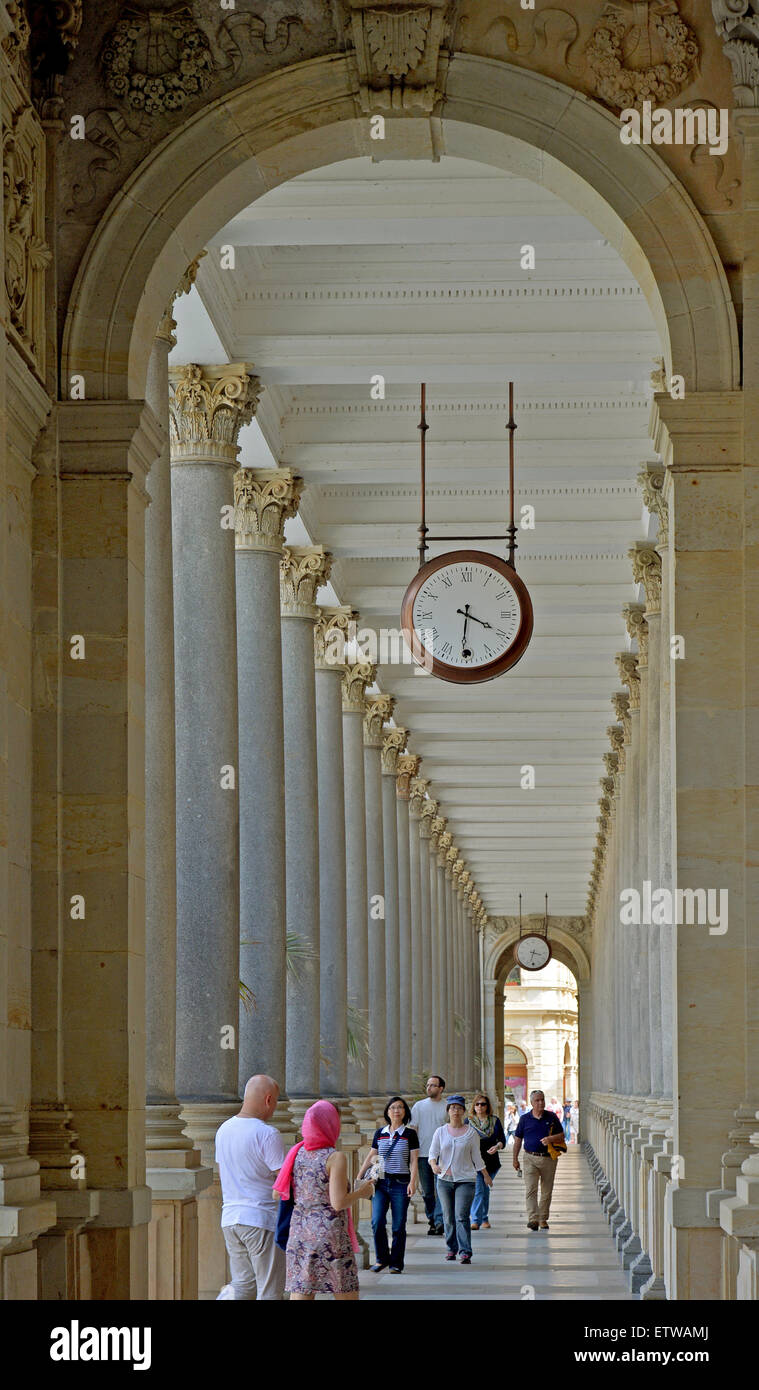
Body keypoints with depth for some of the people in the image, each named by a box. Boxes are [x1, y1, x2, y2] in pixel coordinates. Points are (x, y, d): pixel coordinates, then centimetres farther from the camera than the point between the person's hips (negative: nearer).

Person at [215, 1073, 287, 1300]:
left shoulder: (224, 1129, 9)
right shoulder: (267, 1134, -15)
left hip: (230, 1218, 7)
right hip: (262, 1218, -7)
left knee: (243, 1285, 16)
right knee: (270, 1291, 1)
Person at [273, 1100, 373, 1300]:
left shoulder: (297, 1154, 7)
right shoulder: (335, 1158, -10)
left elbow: (281, 1193, 10)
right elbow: (338, 1203, -16)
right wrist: (362, 1192, 1)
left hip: (299, 1233, 5)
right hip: (330, 1235, -5)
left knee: (299, 1295, 2)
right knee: (348, 1296, 7)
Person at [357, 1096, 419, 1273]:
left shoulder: (410, 1134, 2)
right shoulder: (379, 1134, 10)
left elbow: (414, 1161, -2)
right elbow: (370, 1157, 15)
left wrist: (412, 1181, -13)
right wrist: (358, 1178, 11)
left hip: (401, 1183, -2)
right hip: (381, 1182, 2)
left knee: (398, 1226, -1)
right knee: (377, 1222, -9)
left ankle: (396, 1263, 9)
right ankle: (382, 1259, 8)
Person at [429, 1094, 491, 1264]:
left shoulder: (471, 1132, 3)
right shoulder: (440, 1132, 6)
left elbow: (477, 1157, 12)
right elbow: (433, 1153, 2)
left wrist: (486, 1175, 15)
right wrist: (434, 1165, -19)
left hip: (465, 1180, -2)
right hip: (444, 1179, 2)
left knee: (461, 1217, -13)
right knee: (448, 1217, 8)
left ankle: (465, 1252, -16)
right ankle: (452, 1248, 22)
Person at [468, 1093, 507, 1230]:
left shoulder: (495, 1121, 8)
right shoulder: (469, 1121, 5)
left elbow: (502, 1139, 6)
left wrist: (497, 1146, -14)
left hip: (491, 1161, 2)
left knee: (485, 1190, 11)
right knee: (478, 1190, -13)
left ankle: (484, 1218, 24)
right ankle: (476, 1220, -17)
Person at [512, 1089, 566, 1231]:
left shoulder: (551, 1117, 5)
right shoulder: (525, 1119, 4)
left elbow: (561, 1136, 7)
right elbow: (518, 1139, 10)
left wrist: (551, 1139, -14)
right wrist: (515, 1159, 9)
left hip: (549, 1159, 1)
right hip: (531, 1158, -1)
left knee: (546, 1191, 7)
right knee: (530, 1189, -14)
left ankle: (543, 1219, 19)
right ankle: (533, 1219, -22)